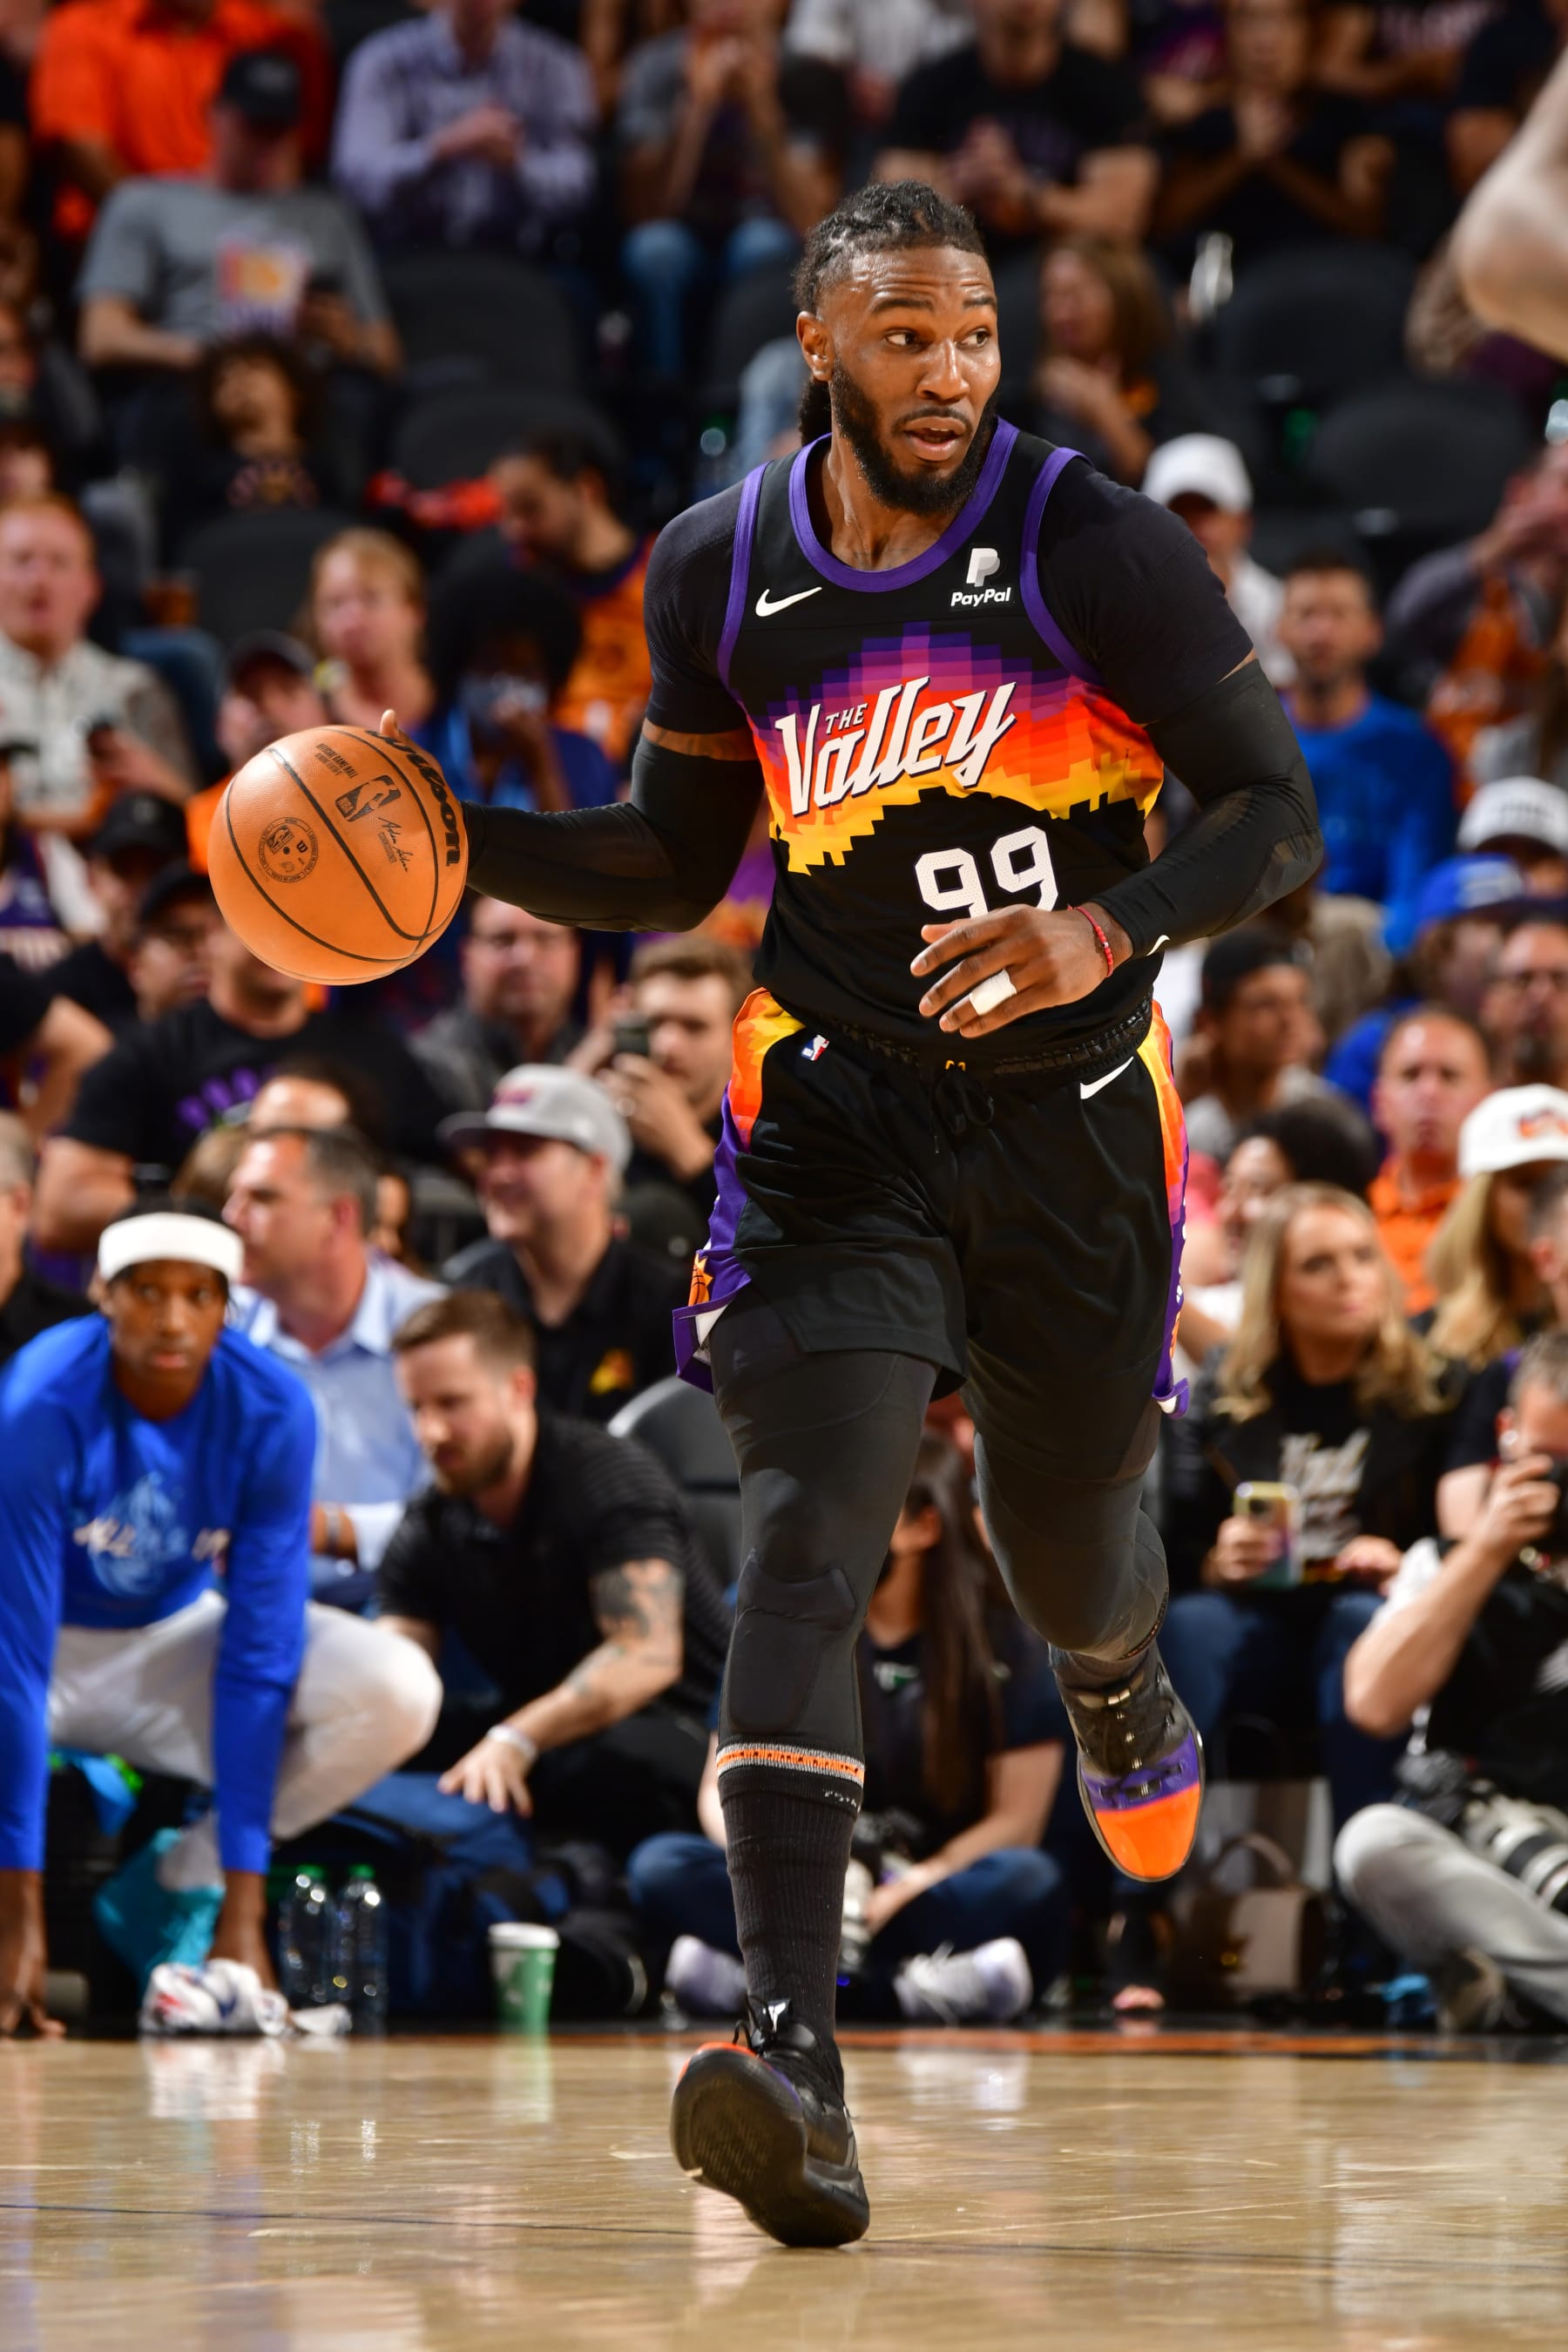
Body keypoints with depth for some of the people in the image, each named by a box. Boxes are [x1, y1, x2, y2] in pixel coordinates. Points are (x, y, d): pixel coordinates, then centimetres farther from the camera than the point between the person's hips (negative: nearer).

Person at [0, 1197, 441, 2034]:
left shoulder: (272, 1410, -21)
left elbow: (257, 1658, -21)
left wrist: (242, 1908, -24)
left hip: (177, 1635, 3)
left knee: (399, 1692, -23)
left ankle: (178, 1881, -4)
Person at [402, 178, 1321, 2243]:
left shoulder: (1094, 547, -14)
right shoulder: (719, 576, -2)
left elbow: (1281, 812, -11)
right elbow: (673, 868, 11)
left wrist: (1109, 931, -29)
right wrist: (450, 841, -5)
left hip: (1071, 1111, -1)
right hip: (841, 1113, 1)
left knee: (1064, 1536, 19)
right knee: (807, 1543, -19)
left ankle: (1123, 1694, 61)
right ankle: (794, 2063, -30)